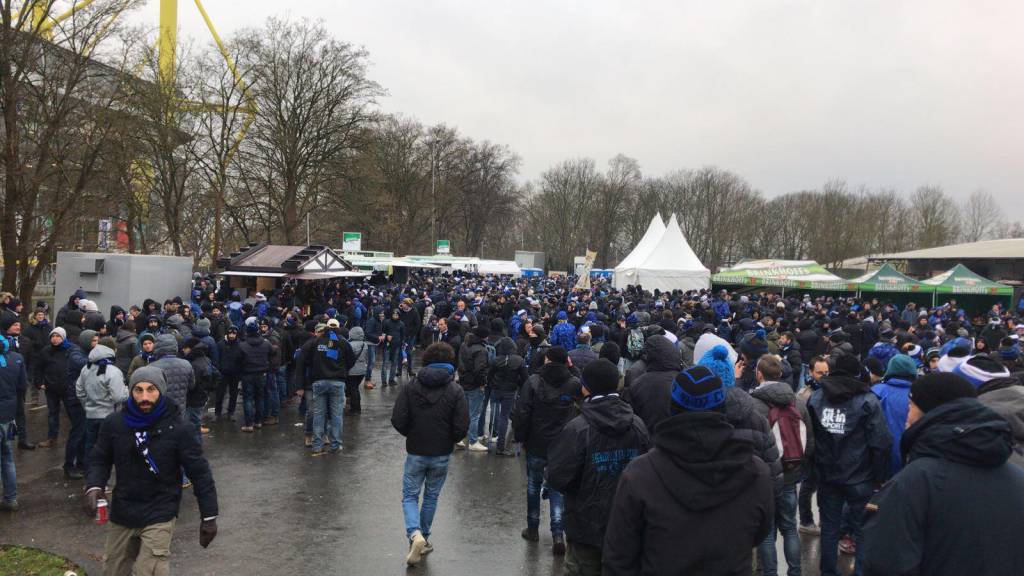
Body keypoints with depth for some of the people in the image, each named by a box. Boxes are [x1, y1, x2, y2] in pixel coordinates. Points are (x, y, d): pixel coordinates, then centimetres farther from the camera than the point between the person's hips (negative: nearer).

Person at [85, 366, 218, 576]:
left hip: (159, 516, -4)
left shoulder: (178, 429, -14)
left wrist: (209, 516, -7)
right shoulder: (114, 423, -6)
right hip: (121, 512, 4)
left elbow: (199, 472, -9)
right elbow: (100, 460, 8)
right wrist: (94, 486, -12)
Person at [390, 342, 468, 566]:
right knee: (431, 497, 18)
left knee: (410, 496, 11)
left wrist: (412, 435, 7)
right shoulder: (456, 390, -9)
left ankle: (415, 534, -11)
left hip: (415, 452, -1)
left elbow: (397, 420, -12)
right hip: (441, 455, 1)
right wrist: (448, 441, 7)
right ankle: (424, 540, 28)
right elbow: (462, 428, -13)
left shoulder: (410, 387, -8)